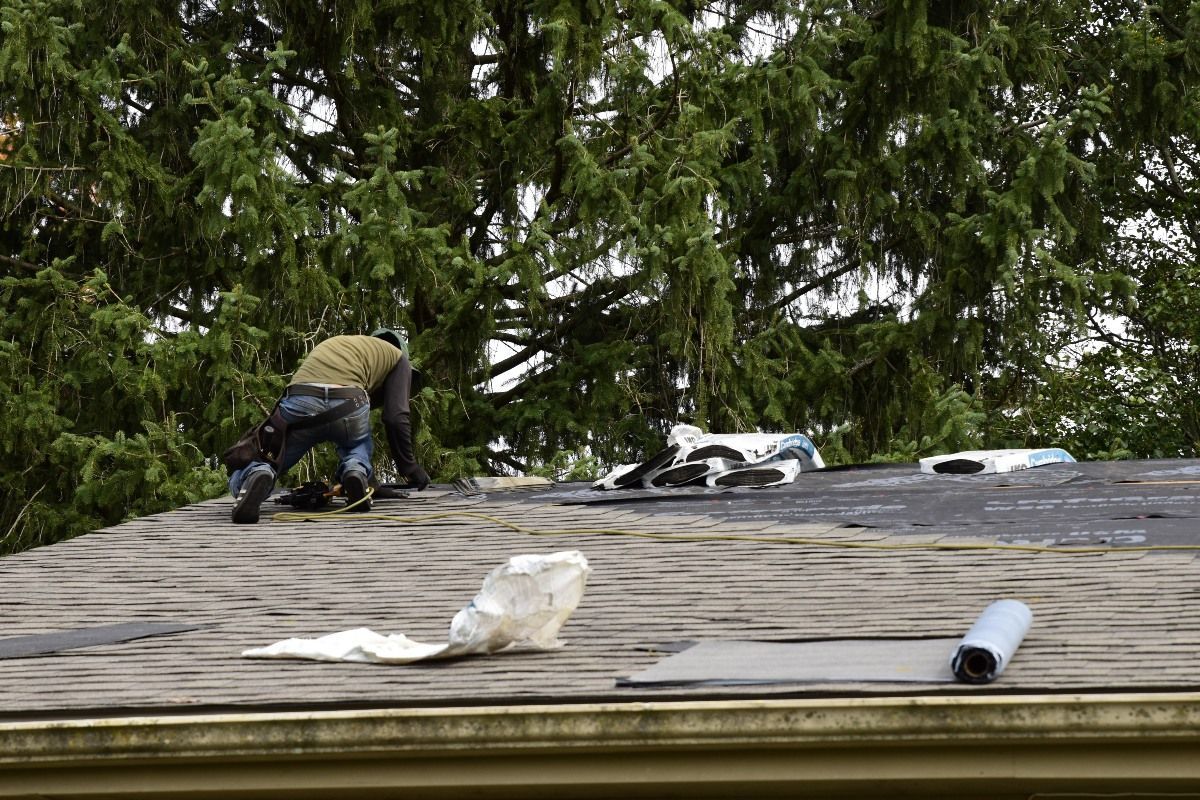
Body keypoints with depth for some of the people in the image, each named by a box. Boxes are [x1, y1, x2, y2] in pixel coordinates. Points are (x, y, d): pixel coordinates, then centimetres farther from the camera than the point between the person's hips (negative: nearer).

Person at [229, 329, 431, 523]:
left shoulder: (331, 344, 42)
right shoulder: (398, 357, 28)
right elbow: (396, 418, 16)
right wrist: (410, 468, 29)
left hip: (299, 402, 2)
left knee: (240, 481, 14)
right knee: (359, 447, 35)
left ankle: (258, 476, -24)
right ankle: (356, 470, -1)